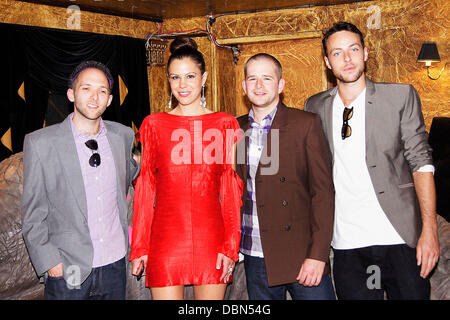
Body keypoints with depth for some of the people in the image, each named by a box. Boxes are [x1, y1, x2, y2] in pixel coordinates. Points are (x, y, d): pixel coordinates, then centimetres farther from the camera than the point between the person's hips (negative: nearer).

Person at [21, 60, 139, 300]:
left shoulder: (123, 135, 2)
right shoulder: (40, 142, -7)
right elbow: (33, 215, -4)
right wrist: (49, 262, -8)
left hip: (115, 264, 3)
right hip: (67, 271, -3)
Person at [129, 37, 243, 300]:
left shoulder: (225, 124, 5)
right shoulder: (153, 125, 7)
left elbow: (232, 188, 4)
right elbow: (145, 187, 6)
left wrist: (231, 245, -3)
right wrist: (139, 247, 3)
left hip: (211, 239, 0)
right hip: (165, 237, 0)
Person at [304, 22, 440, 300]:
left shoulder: (401, 96, 2)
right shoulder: (315, 107, 8)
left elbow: (421, 162, -2)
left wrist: (429, 230, -10)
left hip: (401, 238, -1)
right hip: (348, 245, 2)